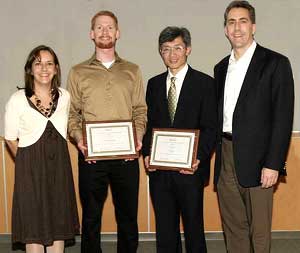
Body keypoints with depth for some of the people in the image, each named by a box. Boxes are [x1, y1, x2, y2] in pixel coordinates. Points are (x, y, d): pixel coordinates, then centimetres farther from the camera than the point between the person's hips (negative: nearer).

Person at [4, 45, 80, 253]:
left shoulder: (64, 97, 2)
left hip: (59, 166, 4)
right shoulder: (18, 100, -9)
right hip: (30, 168, -3)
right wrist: (30, 162, 4)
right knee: (34, 230, 5)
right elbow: (11, 139, 0)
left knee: (59, 227, 11)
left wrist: (55, 156, 11)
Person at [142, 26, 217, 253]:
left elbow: (210, 128, -5)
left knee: (193, 227, 7)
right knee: (165, 229, 12)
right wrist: (147, 154, -1)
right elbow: (149, 123, 13)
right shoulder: (154, 84, 12)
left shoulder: (204, 83, -1)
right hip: (159, 169, 4)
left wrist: (199, 158, -17)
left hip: (190, 169, -3)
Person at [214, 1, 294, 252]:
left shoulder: (275, 63, -3)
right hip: (225, 158, 5)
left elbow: (283, 117, -8)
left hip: (256, 159, -5)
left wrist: (273, 164, -14)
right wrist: (217, 152, 8)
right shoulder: (221, 67, 15)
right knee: (233, 228, 13)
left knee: (259, 231, 2)